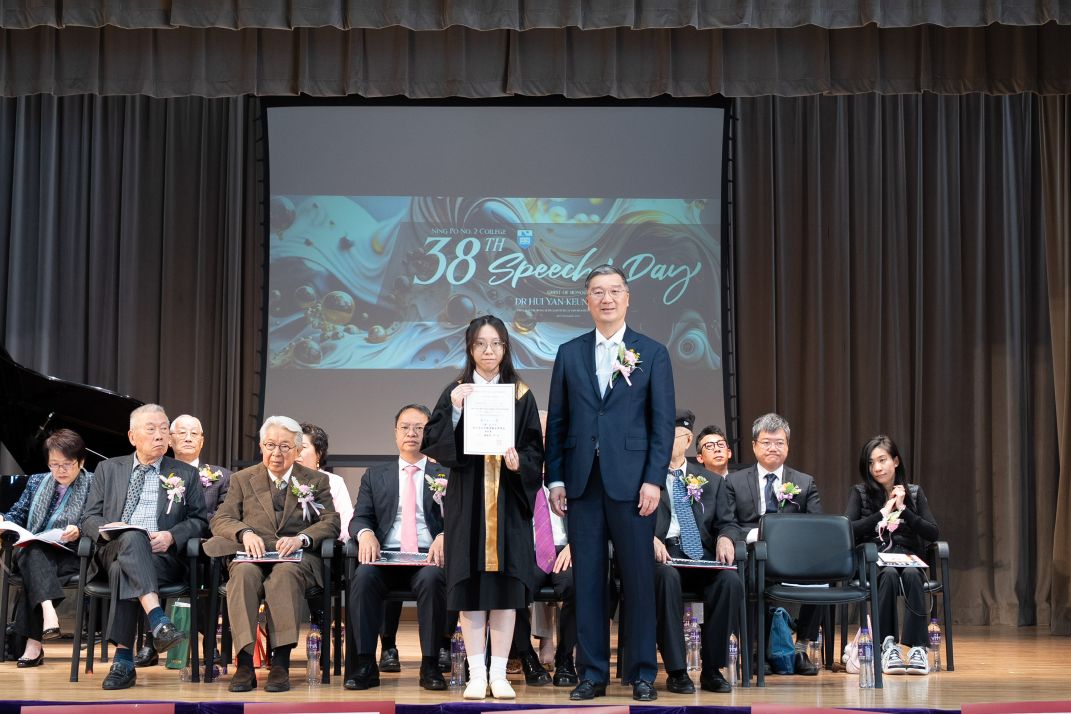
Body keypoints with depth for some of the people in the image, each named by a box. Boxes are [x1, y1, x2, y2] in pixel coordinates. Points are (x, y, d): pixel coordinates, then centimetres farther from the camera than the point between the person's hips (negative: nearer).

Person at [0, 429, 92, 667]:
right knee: (34, 553, -35)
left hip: (72, 556, -3)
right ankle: (48, 612, -56)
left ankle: (33, 643, -33)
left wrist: (79, 532, -21)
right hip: (33, 553, 3)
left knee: (33, 573, -32)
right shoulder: (36, 482, 20)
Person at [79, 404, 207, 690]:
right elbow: (88, 518, 17)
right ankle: (159, 621, -53)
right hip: (113, 551, 0)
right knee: (132, 537, -38)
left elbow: (199, 520, 14)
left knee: (123, 569, -36)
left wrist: (172, 536, -7)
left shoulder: (186, 474, 20)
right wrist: (105, 528, -8)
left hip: (163, 556, 0)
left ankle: (123, 660, -40)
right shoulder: (109, 469, 22)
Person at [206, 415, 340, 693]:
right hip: (253, 555, 1)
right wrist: (244, 532, -14)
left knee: (285, 573, -37)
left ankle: (281, 662, -39)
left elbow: (331, 523, 4)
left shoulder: (316, 481, 17)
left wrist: (301, 538, -16)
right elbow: (220, 520, 9)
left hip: (296, 557, -1)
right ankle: (244, 662, -40)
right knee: (244, 572, -35)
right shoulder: (242, 479, 20)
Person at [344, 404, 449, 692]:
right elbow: (360, 518, 13)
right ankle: (364, 665, -27)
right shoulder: (374, 476, 21)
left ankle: (430, 666, -28)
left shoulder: (446, 475, 16)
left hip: (429, 557, -1)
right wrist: (365, 534, -12)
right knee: (363, 576, -32)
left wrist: (444, 537, -17)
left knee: (432, 578, -36)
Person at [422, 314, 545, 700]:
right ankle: (476, 674, 4)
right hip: (467, 502, 0)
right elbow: (432, 443, -1)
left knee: (506, 585, -1)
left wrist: (519, 463, -16)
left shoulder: (521, 394, 7)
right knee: (471, 585, -2)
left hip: (509, 503, 0)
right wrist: (454, 409, -14)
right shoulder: (454, 392, 7)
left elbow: (536, 450, 5)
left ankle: (499, 675, 6)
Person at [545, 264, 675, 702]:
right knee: (587, 579, 4)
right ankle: (592, 673, 12)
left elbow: (663, 422, 1)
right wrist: (555, 479, 3)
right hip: (583, 482, 2)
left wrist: (654, 480, -8)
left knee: (638, 578, 2)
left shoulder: (652, 353, 4)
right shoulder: (569, 353, 10)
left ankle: (642, 673, 11)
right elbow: (556, 421, 10)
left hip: (631, 481, -2)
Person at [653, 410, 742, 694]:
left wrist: (725, 538, -7)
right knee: (667, 577, -38)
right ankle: (676, 671, -30)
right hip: (661, 554, -2)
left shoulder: (711, 481, 23)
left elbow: (726, 522, 17)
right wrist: (650, 538, -19)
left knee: (730, 580, -30)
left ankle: (712, 669, -18)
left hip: (702, 554, 3)